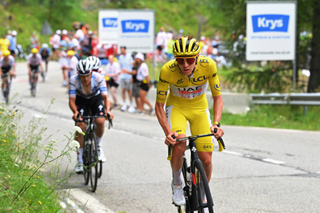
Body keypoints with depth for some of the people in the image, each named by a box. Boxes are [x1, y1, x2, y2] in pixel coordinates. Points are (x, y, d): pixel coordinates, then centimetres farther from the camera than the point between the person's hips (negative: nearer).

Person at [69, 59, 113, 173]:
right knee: (80, 126, -15)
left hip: (96, 99, 0)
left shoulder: (98, 78, -30)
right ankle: (80, 161, -4)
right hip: (81, 100, 0)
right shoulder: (74, 80, -29)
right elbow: (71, 100, -28)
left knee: (100, 121, -28)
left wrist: (108, 110, -49)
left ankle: (98, 146, 2)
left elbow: (105, 96, -31)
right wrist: (75, 112, -47)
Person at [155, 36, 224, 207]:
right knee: (178, 145, -30)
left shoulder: (208, 66, -26)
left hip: (199, 107, 2)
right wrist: (167, 132, -35)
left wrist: (216, 124, -29)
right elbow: (159, 106, -20)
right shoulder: (167, 70, -29)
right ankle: (176, 184, -2)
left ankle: (202, 197, 18)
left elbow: (217, 97, -14)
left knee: (206, 160, -8)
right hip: (176, 105, -1)